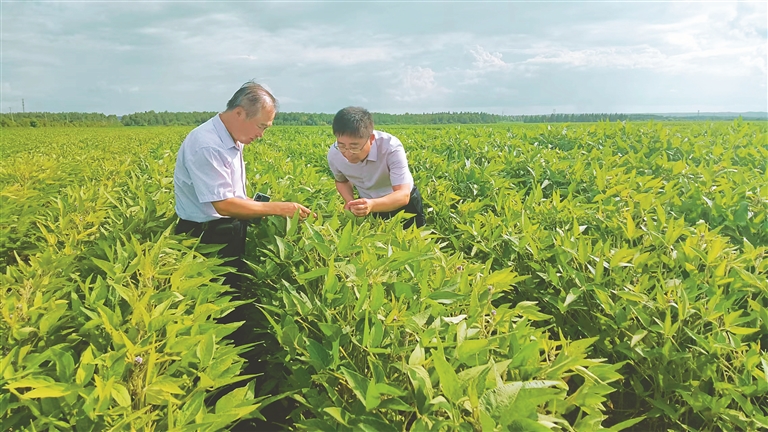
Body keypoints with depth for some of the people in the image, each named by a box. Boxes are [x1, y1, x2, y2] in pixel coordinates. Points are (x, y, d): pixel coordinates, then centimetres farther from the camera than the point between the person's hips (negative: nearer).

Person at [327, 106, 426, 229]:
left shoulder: (391, 148, -35)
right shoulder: (334, 154, -22)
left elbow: (403, 195, -39)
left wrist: (372, 205, -57)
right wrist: (350, 202, -19)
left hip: (403, 203, -2)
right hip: (367, 204, 3)